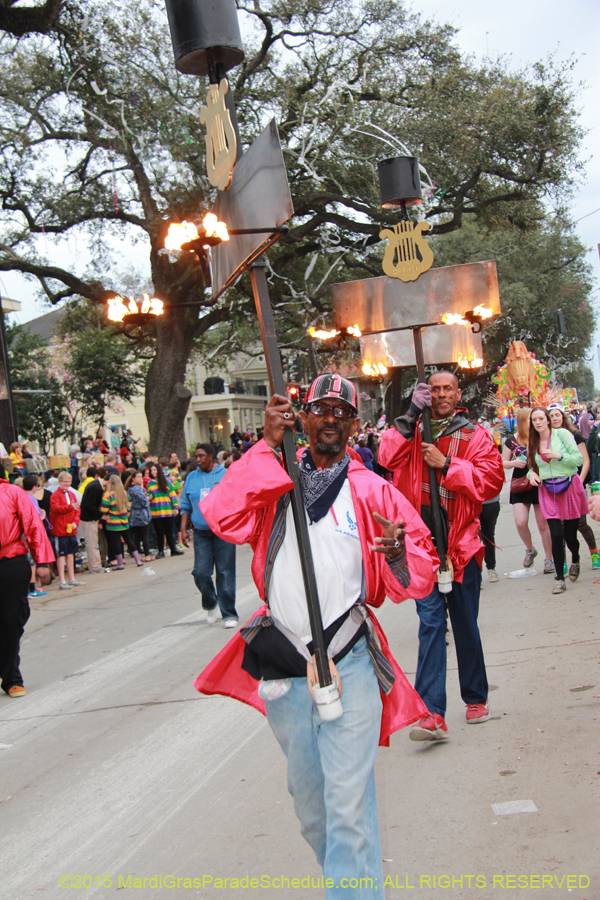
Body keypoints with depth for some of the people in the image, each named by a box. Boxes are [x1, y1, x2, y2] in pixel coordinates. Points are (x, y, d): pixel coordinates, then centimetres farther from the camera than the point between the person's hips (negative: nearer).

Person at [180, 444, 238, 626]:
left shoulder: (226, 475, 2)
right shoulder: (191, 478, 12)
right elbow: (186, 506, 15)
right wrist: (183, 529, 7)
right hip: (201, 532, 3)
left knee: (225, 573, -2)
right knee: (201, 572, -5)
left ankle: (229, 614, 5)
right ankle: (211, 605, 21)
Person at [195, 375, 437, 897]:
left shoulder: (372, 491, 4)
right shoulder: (271, 480, 7)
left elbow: (422, 570, 2)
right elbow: (224, 519, -13)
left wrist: (401, 555, -21)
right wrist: (266, 446, -14)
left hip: (348, 663, -2)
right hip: (282, 661, 3)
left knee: (349, 801, -8)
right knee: (307, 793, 17)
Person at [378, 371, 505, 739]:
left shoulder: (475, 436, 5)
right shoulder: (414, 431, 10)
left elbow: (491, 480, -7)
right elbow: (389, 458, -7)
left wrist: (446, 464, -15)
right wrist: (411, 415, -14)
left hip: (461, 540, 0)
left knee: (465, 623, 10)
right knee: (430, 620, -5)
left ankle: (476, 698, 28)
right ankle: (432, 713, -9)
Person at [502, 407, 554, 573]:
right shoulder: (512, 441, 0)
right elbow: (503, 463, 8)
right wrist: (514, 463, -13)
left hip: (539, 485, 0)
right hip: (520, 486, 0)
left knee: (543, 524, 2)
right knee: (520, 522, -10)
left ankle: (549, 559, 16)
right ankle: (530, 549, 18)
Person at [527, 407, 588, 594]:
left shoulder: (562, 434, -5)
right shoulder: (533, 443, 8)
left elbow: (579, 459, -7)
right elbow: (534, 466, 20)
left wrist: (559, 456, -20)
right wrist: (532, 473, -2)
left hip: (569, 487, -2)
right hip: (548, 492, 3)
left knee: (570, 534, 4)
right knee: (556, 535, -8)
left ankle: (575, 561, 38)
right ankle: (560, 578, 3)